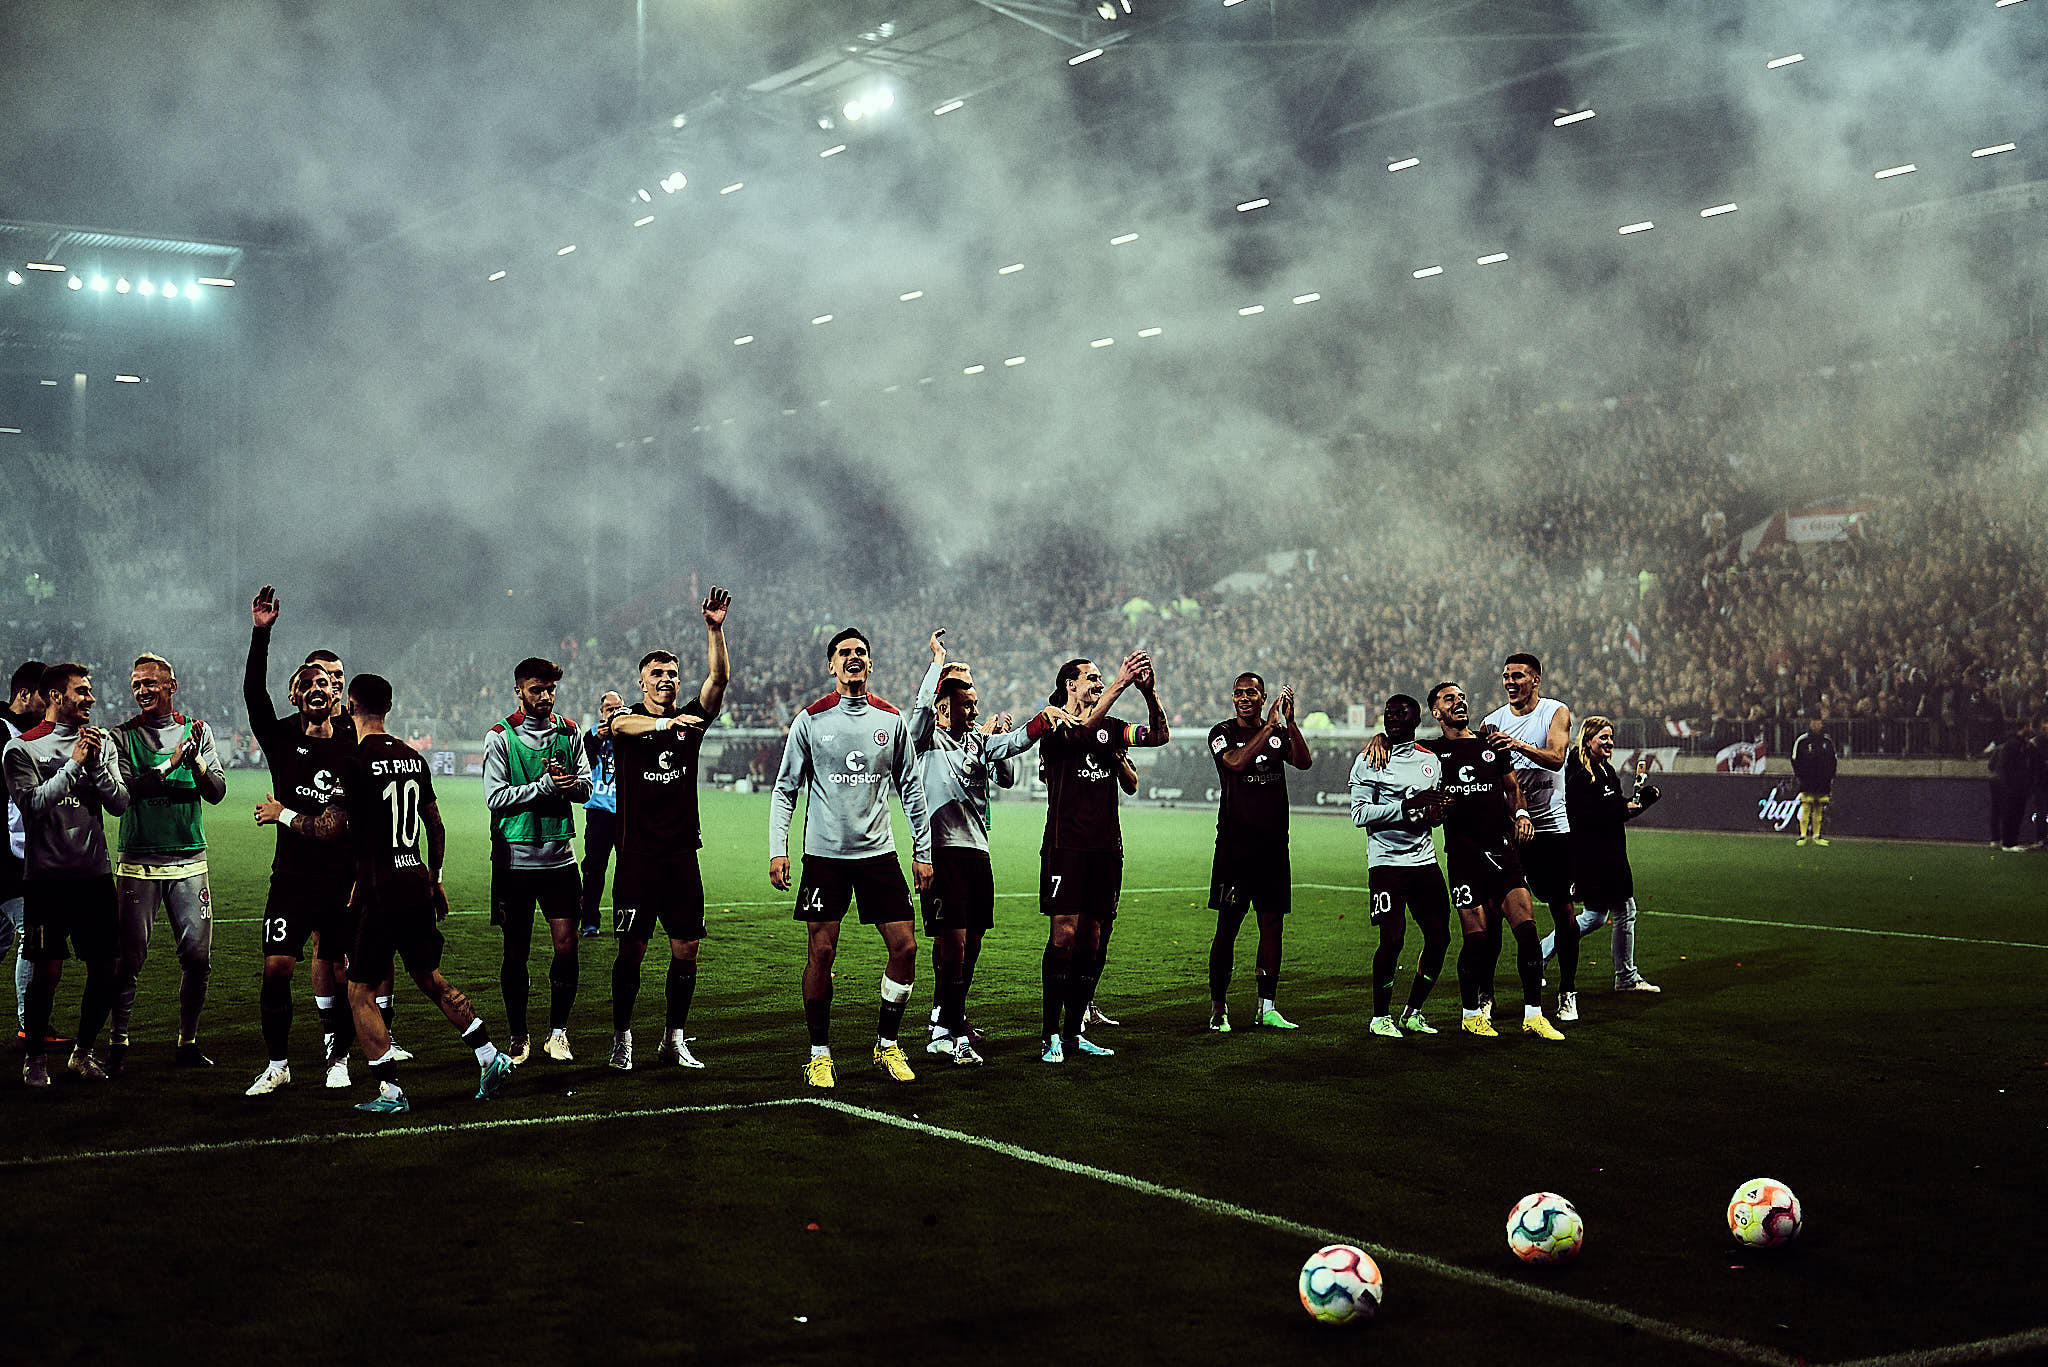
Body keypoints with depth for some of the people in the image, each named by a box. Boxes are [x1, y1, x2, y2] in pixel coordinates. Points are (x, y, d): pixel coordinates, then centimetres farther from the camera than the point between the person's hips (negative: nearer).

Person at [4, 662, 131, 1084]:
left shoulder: (101, 743, 11)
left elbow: (119, 803, 5)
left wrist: (97, 764, -10)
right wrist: (74, 763, -15)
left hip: (94, 872, 4)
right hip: (47, 874, -4)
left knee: (104, 968, 3)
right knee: (48, 969, -5)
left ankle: (83, 1050, 19)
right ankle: (35, 1055, 12)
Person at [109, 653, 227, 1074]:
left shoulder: (197, 732, 8)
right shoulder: (124, 736, 2)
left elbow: (216, 793, 1)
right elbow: (122, 791, -13)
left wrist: (196, 761, -18)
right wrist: (172, 762, -19)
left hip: (189, 860, 2)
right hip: (138, 861, -2)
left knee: (198, 957, 2)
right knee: (129, 959, -3)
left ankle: (188, 1042, 15)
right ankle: (118, 1042, 8)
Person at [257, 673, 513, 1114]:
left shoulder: (357, 760, -13)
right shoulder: (413, 758, 9)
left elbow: (330, 828, -13)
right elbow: (436, 826, 16)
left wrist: (282, 814, 4)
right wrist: (435, 879, 26)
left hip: (379, 890, -7)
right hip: (417, 883, 7)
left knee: (360, 990, 3)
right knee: (430, 978, 20)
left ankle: (391, 1092, 1)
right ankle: (490, 1056, 16)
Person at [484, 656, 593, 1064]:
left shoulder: (569, 732, 9)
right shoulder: (500, 736, -2)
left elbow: (585, 788, 11)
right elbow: (495, 796, -9)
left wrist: (569, 782, -12)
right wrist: (545, 785, -16)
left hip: (559, 856, 3)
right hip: (514, 858, -2)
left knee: (566, 945, -3)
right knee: (516, 951, 4)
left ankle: (557, 1032, 11)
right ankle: (518, 1035, 17)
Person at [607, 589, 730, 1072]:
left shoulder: (690, 719, 11)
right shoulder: (627, 718, 2)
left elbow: (719, 678, -3)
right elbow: (622, 724, -23)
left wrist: (714, 628, -17)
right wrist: (668, 722, -41)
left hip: (683, 853, 3)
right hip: (638, 854, -3)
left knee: (686, 950, 3)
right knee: (632, 950, 0)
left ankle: (675, 1038, 15)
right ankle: (622, 1038, 12)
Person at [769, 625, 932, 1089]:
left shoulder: (892, 720, 6)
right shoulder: (810, 720, 0)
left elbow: (911, 789, 11)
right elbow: (785, 788, 2)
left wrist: (923, 852, 8)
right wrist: (777, 849, -7)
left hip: (878, 851, 2)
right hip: (824, 854, -2)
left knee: (905, 947, -3)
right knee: (821, 952, -3)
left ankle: (887, 1045, 14)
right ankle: (819, 1054, 10)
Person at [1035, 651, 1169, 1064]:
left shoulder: (1108, 727, 16)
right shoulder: (1053, 725, -2)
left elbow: (1159, 735, 6)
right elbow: (1081, 731, -23)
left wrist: (1149, 693, -11)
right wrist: (1120, 684, -30)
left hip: (1106, 848, 6)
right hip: (1065, 847, -6)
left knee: (1092, 942, 5)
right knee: (1064, 937, -11)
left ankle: (1073, 1032, 13)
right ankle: (1051, 1035, -6)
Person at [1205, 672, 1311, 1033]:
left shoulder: (1279, 731, 11)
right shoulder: (1222, 733, -1)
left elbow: (1303, 762, -6)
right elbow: (1236, 762, -21)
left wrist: (1290, 721, -17)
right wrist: (1270, 725, -21)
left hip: (1273, 845, 4)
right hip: (1234, 845, -4)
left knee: (1272, 923, 6)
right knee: (1227, 927, -3)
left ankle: (1267, 1007, 13)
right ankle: (1218, 1008, 5)